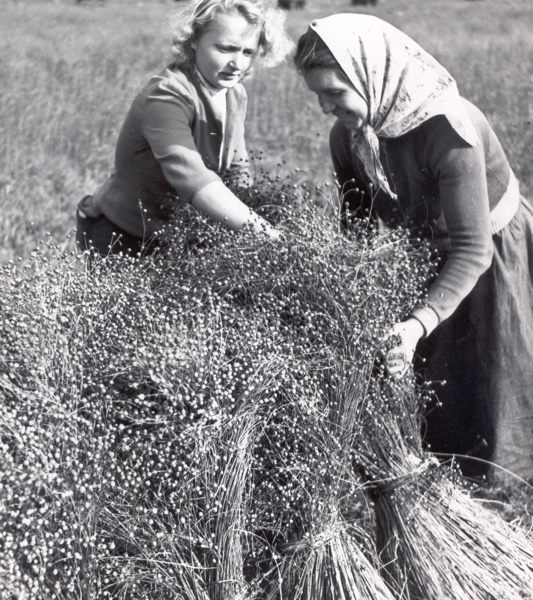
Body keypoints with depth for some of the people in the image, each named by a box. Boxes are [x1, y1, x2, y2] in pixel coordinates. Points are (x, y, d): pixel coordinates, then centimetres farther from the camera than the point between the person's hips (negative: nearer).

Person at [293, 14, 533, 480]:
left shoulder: (448, 131, -37)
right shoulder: (347, 136, -15)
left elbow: (472, 250, -37)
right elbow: (356, 222, -1)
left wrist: (419, 324, -49)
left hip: (491, 254, -5)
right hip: (424, 253, 6)